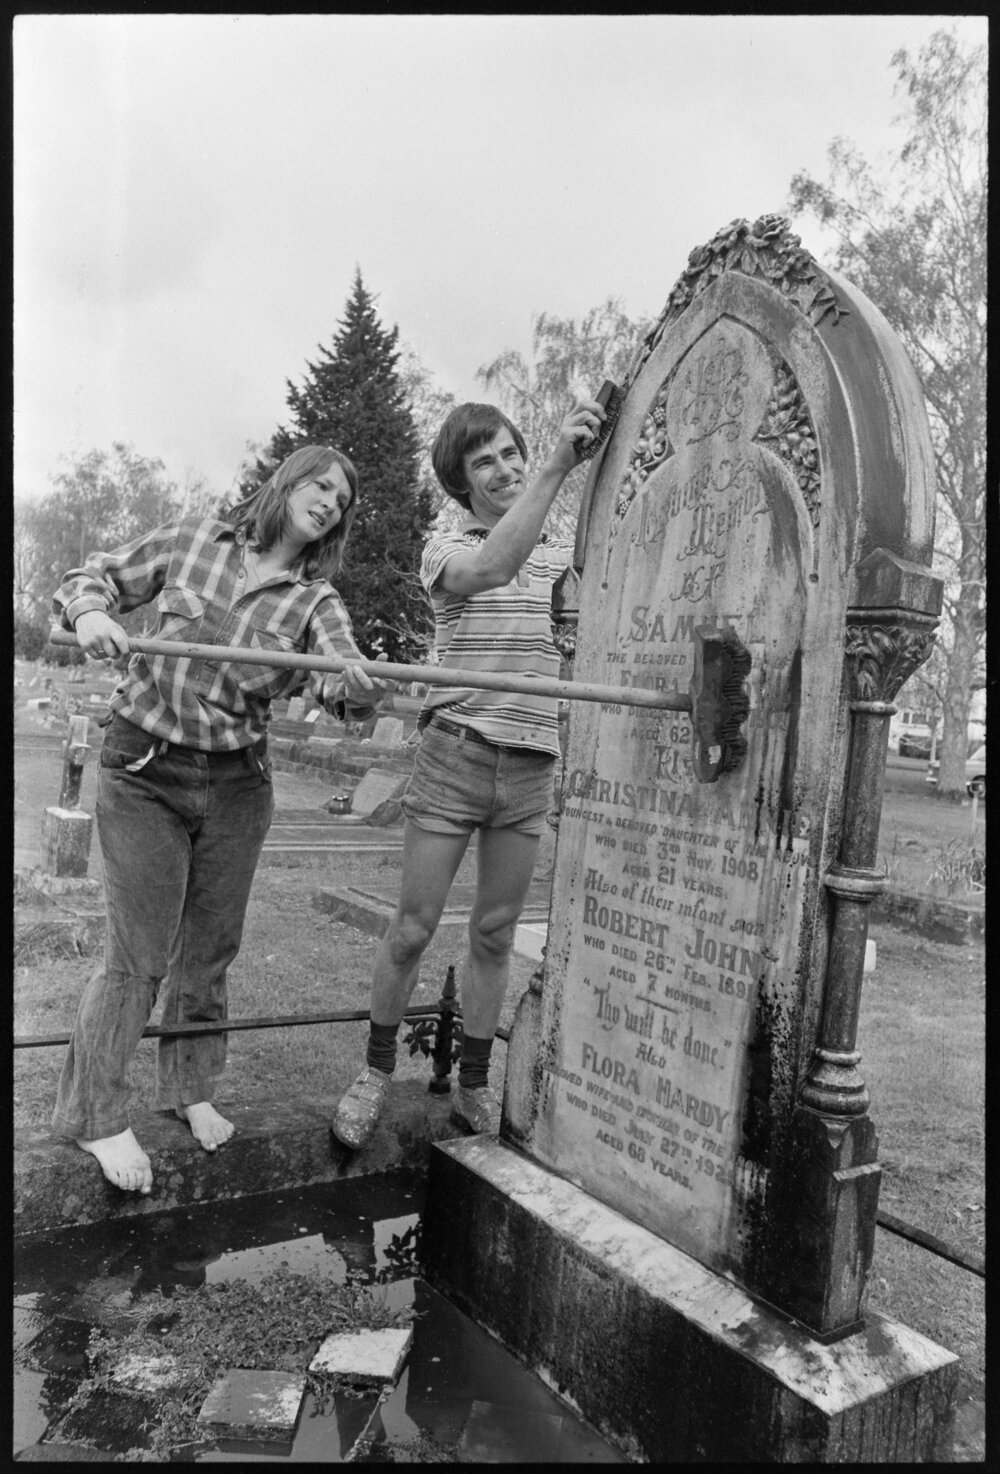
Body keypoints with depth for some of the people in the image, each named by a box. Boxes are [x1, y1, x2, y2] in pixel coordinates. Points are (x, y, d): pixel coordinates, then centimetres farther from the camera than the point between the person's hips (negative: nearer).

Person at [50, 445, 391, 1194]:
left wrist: (358, 684, -41)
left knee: (209, 950, 12)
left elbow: (340, 676, -17)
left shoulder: (316, 599, 2)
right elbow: (93, 576, 7)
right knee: (138, 956, -2)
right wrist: (91, 612, -17)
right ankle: (96, 1114, 18)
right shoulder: (192, 542, 1)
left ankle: (191, 1089, 35)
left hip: (237, 785, 3)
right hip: (144, 773, -2)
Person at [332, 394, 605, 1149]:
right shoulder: (446, 548, 0)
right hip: (455, 753, -3)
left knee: (496, 933, 10)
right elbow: (490, 568, -24)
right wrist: (558, 466, -31)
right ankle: (376, 1072, 24)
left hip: (533, 766, 3)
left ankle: (474, 1086, 25)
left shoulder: (566, 554, 15)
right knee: (414, 927, 3)